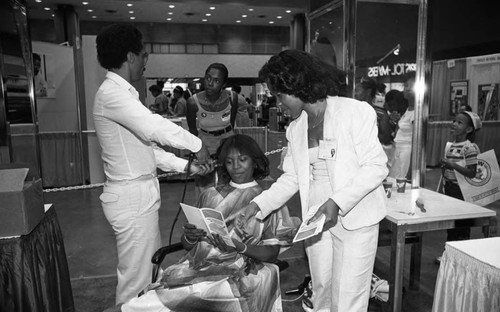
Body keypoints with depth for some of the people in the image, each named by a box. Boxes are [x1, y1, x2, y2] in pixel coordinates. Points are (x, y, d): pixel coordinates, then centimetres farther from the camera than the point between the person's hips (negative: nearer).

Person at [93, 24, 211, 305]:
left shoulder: (122, 93, 15)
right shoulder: (112, 93, -17)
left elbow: (146, 144, 15)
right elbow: (155, 128, -29)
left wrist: (185, 165, 7)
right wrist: (198, 146, -14)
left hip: (140, 194, 10)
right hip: (132, 198, -10)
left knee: (152, 268, 22)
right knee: (136, 276, 2)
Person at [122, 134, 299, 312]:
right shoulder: (210, 195, 15)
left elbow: (272, 254, 1)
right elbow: (187, 245, 16)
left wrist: (240, 247, -16)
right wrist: (189, 237, -8)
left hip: (239, 273, -3)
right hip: (198, 266, 3)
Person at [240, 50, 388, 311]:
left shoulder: (356, 112, -10)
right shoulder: (295, 129, 8)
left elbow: (376, 166, -13)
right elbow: (291, 178, 11)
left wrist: (337, 202, -22)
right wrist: (259, 204, 0)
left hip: (355, 219, -5)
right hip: (315, 220, 5)